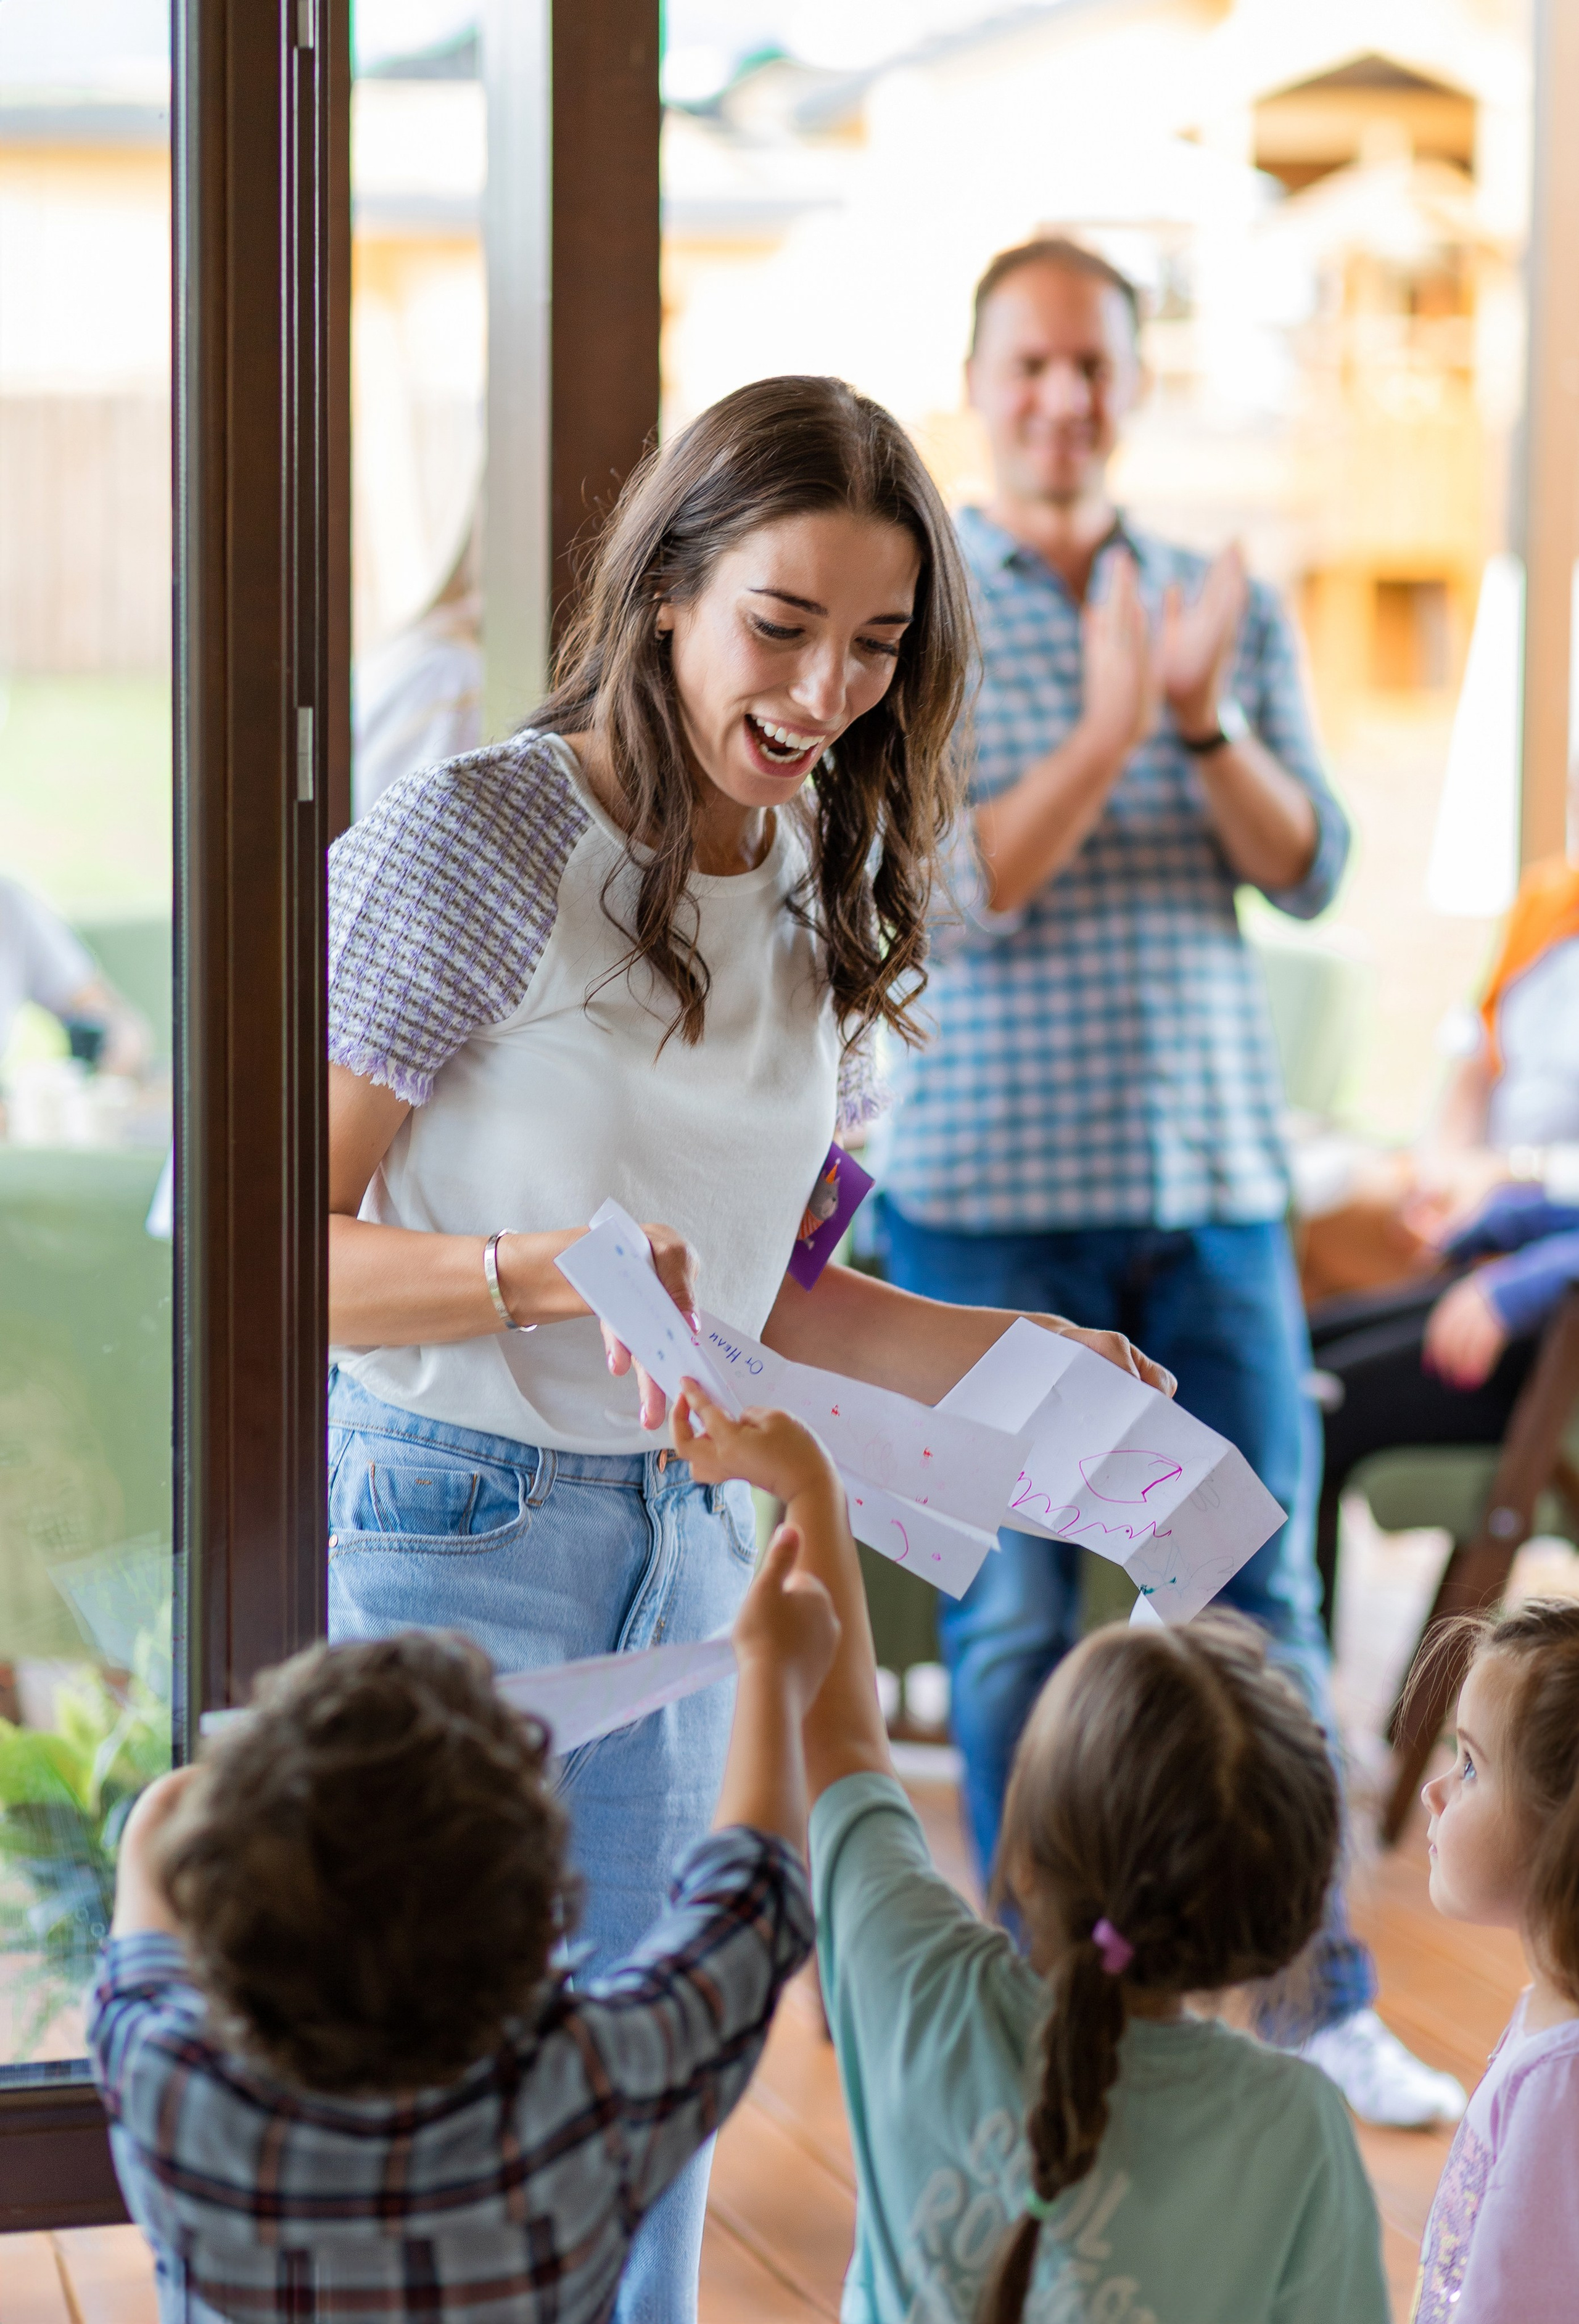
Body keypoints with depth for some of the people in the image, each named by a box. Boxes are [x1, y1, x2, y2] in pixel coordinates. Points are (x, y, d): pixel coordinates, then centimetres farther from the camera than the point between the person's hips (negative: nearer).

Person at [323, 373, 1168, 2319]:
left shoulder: (821, 891, 8)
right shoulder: (479, 841, -14)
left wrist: (1014, 1357, 1)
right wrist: (546, 1276, -30)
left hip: (684, 1540, 6)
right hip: (443, 1522, -6)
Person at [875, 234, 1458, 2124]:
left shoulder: (1232, 611, 9)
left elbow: (1307, 870, 0)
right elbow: (945, 899, -12)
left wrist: (1205, 718, -18)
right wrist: (1108, 729, -23)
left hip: (1212, 1177, 3)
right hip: (991, 1188, -3)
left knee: (1260, 1599, 6)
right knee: (1015, 1619, 4)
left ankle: (1317, 2003, 15)